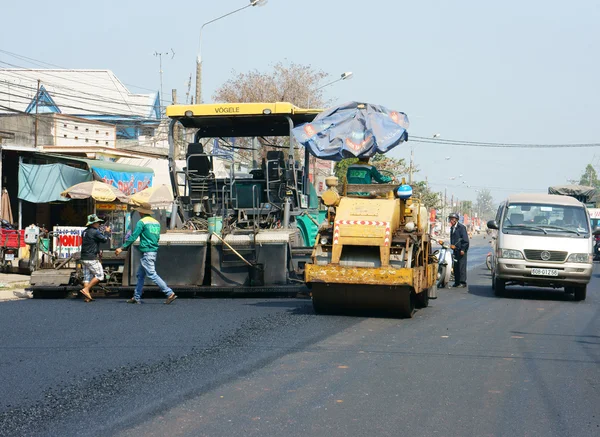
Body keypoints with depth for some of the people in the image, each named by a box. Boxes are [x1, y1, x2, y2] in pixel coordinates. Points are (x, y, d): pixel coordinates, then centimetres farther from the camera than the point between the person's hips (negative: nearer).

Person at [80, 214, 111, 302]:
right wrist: (106, 232, 8)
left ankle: (87, 297, 7)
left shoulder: (84, 232, 14)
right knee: (99, 275, 0)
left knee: (87, 277, 9)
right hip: (92, 258, -9)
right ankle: (86, 289, -9)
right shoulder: (95, 232, -13)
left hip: (84, 258, 9)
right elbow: (104, 239, -9)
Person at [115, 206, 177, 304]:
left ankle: (170, 293, -17)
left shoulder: (142, 222, -10)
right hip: (154, 251, 9)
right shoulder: (156, 222, 14)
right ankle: (136, 297, 17)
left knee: (152, 275, -10)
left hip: (146, 252, -9)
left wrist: (122, 248, -9)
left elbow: (133, 237, -13)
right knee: (140, 275, 15)